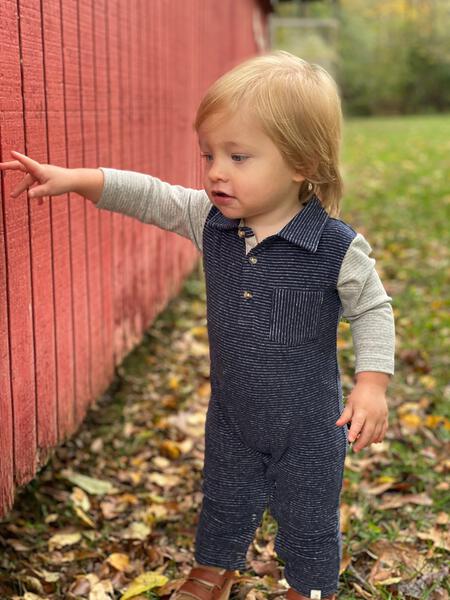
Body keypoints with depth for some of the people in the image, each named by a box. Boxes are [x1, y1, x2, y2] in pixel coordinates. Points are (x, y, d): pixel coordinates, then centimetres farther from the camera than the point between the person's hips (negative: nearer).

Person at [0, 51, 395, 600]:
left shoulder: (338, 247, -24)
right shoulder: (210, 219, -12)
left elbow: (372, 311, -11)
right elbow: (149, 196, -6)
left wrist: (371, 383, -18)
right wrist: (75, 179, -16)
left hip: (309, 427, -4)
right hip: (231, 416, 4)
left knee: (309, 524, 17)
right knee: (223, 503, 26)